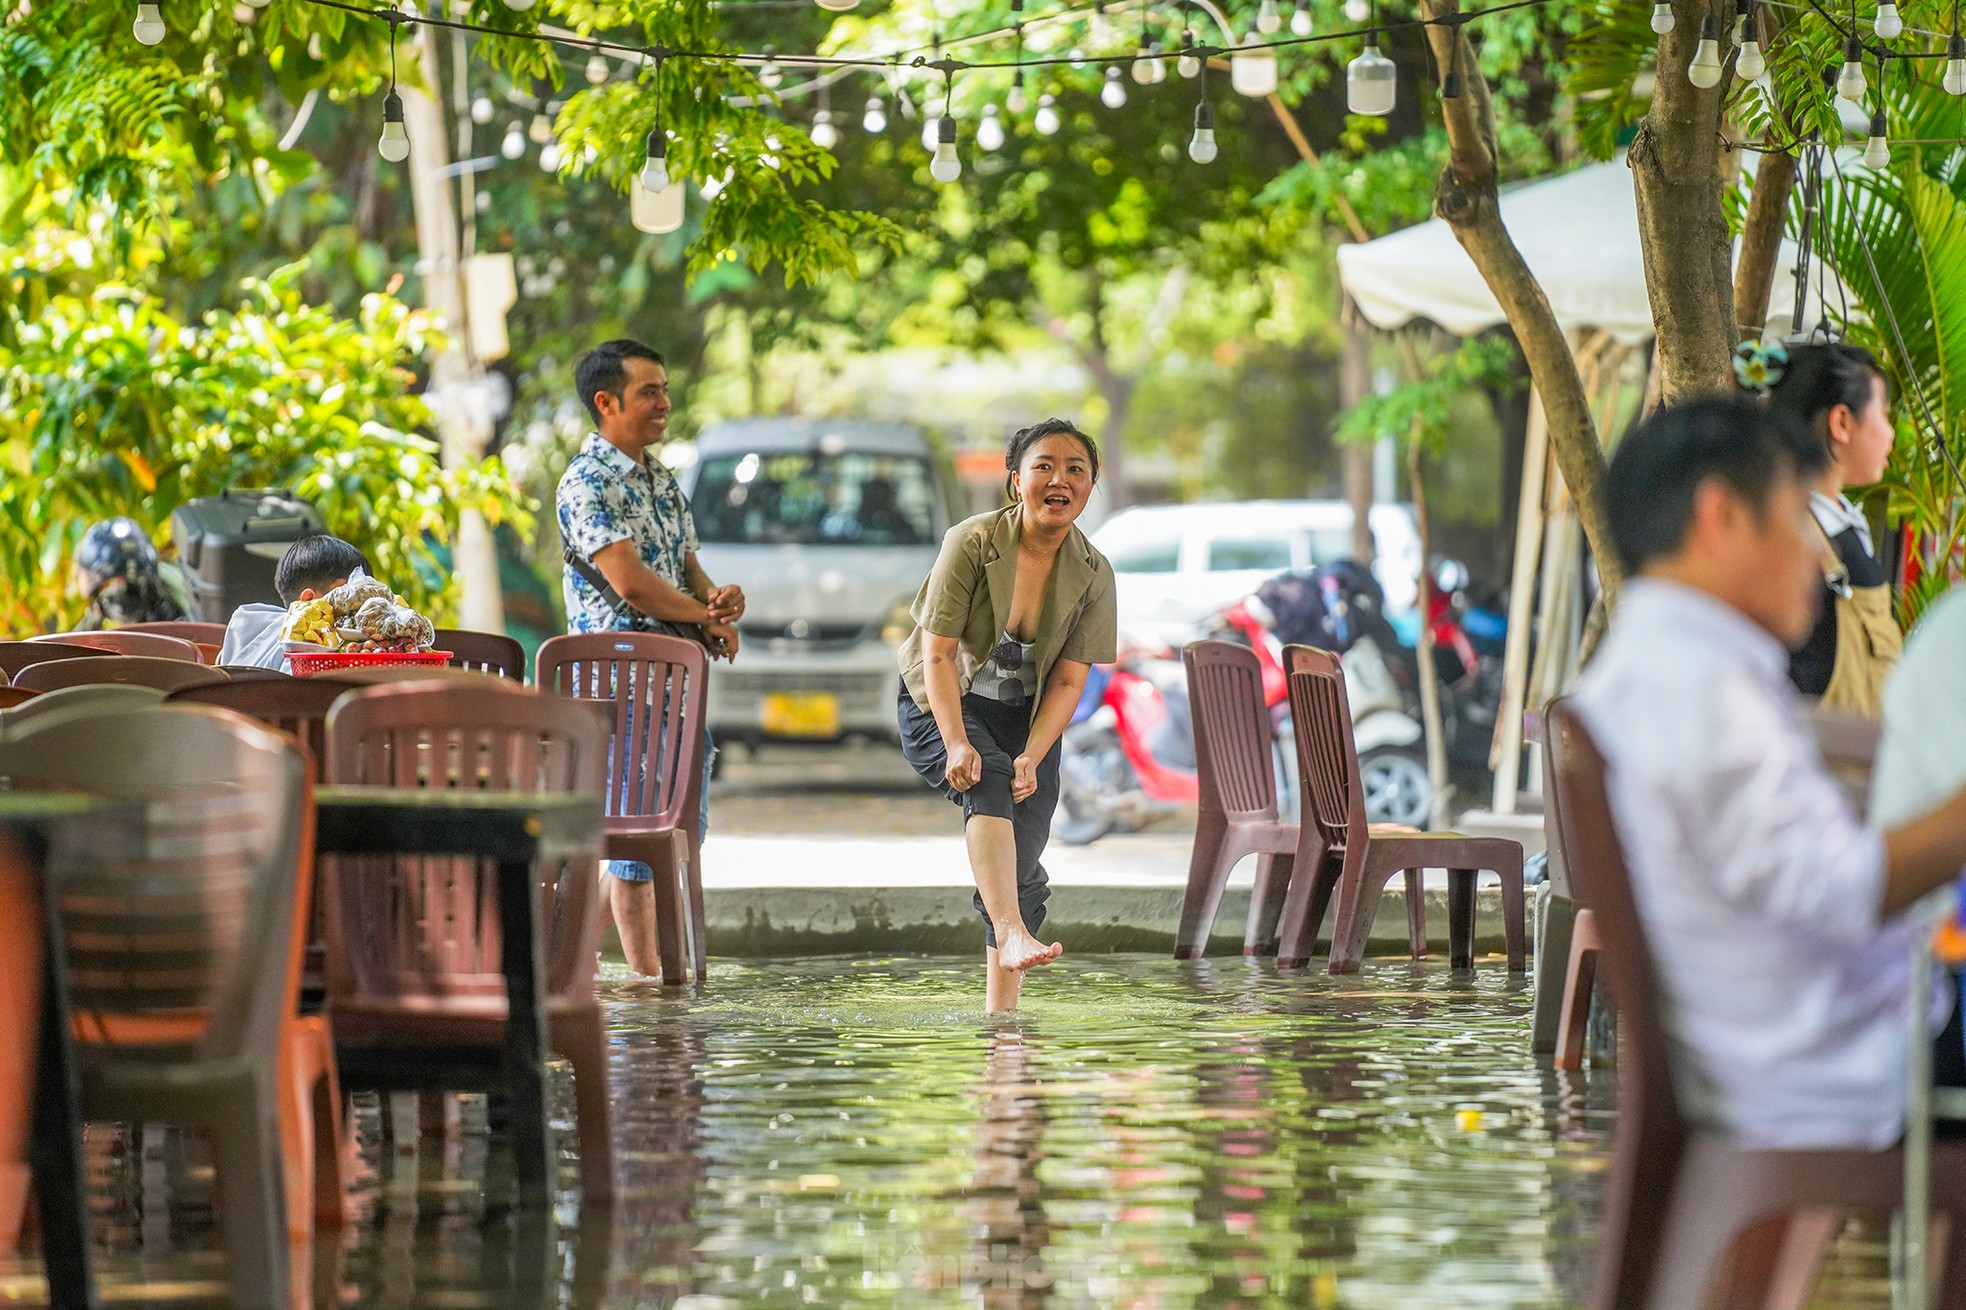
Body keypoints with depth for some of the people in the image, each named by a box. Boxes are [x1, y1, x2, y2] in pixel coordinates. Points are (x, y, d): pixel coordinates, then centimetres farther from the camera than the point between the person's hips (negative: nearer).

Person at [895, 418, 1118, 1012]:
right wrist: (957, 744, -31)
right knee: (989, 779, -35)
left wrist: (1032, 757, -24)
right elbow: (938, 652, -19)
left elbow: (1069, 680, -9)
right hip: (943, 705, -4)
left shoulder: (1093, 574, -8)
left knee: (1022, 872, -4)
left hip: (1028, 716, 4)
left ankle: (1001, 1013, 2)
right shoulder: (972, 542, -18)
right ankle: (1011, 934, -51)